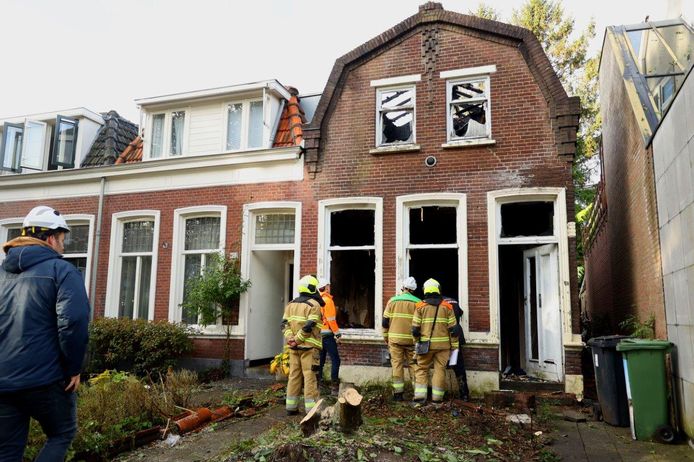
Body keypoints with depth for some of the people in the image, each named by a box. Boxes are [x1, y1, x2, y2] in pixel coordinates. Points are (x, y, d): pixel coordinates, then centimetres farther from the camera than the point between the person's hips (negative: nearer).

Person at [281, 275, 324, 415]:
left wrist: (290, 338, -3)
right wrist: (298, 340, -11)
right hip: (308, 346, -6)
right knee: (310, 376, -2)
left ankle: (291, 407, 18)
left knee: (294, 375, 13)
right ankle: (311, 408, 1)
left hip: (294, 347, 7)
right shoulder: (314, 305, -8)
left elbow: (285, 324, 6)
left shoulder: (291, 304, 14)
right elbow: (309, 326, -18)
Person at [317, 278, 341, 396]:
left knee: (320, 360, 14)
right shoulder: (327, 300, -12)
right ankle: (334, 388, -4)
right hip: (327, 334, -8)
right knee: (335, 360, -3)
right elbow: (331, 319, -15)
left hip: (318, 333, 8)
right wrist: (337, 333, -9)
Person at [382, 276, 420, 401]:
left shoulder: (392, 301, 1)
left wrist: (386, 337, 13)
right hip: (412, 339, 0)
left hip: (395, 338, 0)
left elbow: (385, 321, 3)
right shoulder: (418, 302, -1)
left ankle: (398, 393, 6)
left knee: (397, 364, 5)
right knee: (413, 364, 10)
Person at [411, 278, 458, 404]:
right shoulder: (447, 306, 2)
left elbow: (415, 328, -3)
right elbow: (453, 328, 1)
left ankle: (419, 396, 0)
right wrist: (454, 346, 7)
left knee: (422, 369, 9)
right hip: (443, 344, 1)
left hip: (426, 343, -1)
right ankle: (437, 397, 10)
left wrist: (417, 341, 13)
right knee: (440, 369, 8)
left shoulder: (420, 306, -1)